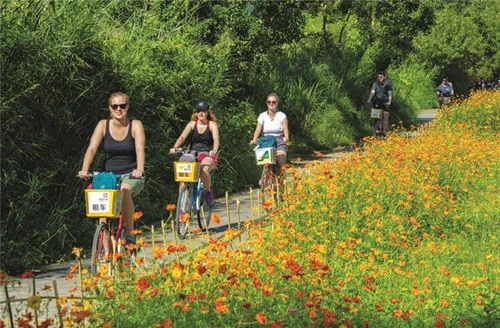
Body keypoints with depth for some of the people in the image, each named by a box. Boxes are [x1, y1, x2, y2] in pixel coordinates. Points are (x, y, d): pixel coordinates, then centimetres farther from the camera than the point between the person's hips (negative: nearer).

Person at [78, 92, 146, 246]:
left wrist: (139, 169, -39)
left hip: (131, 176, -2)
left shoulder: (135, 125, -4)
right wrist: (84, 170, -29)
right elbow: (92, 149, -11)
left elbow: (140, 149, -19)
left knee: (124, 191, -36)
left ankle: (129, 234, -21)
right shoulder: (103, 125, 0)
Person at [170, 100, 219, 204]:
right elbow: (182, 137, -7)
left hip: (207, 155, -3)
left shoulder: (212, 124, -1)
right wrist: (175, 147, -27)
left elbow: (216, 140, -16)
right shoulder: (192, 124, 5)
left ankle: (208, 191, -8)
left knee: (203, 170, -37)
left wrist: (214, 151, -37)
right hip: (193, 154, 3)